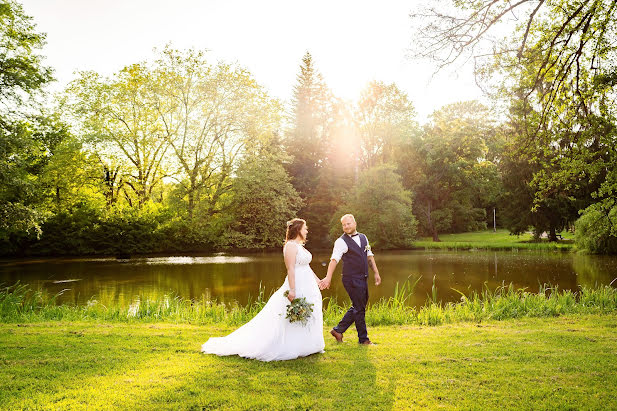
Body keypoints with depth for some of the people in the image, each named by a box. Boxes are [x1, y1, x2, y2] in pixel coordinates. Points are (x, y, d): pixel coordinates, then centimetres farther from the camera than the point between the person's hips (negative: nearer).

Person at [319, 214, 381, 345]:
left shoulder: (363, 238, 12)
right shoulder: (341, 241, -10)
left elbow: (369, 256, 18)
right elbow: (334, 259, -21)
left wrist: (376, 273, 13)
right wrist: (328, 277, -31)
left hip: (362, 279, 7)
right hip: (352, 279, -7)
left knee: (358, 307, 14)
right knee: (359, 308, 0)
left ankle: (338, 330, 26)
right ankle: (363, 339, 15)